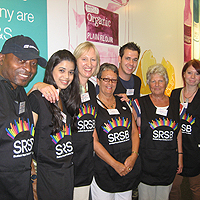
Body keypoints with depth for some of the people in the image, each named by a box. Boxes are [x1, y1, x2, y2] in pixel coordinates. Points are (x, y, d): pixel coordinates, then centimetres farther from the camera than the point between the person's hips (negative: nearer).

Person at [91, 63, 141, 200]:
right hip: (104, 171, -4)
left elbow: (135, 132, 10)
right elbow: (94, 141, -12)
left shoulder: (124, 103, 9)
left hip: (129, 168, 5)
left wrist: (134, 155, -6)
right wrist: (115, 164, -15)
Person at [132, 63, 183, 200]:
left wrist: (180, 156, 9)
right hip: (146, 162, -3)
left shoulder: (175, 105, 6)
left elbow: (178, 132, 11)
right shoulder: (140, 103, -4)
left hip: (169, 163, 3)